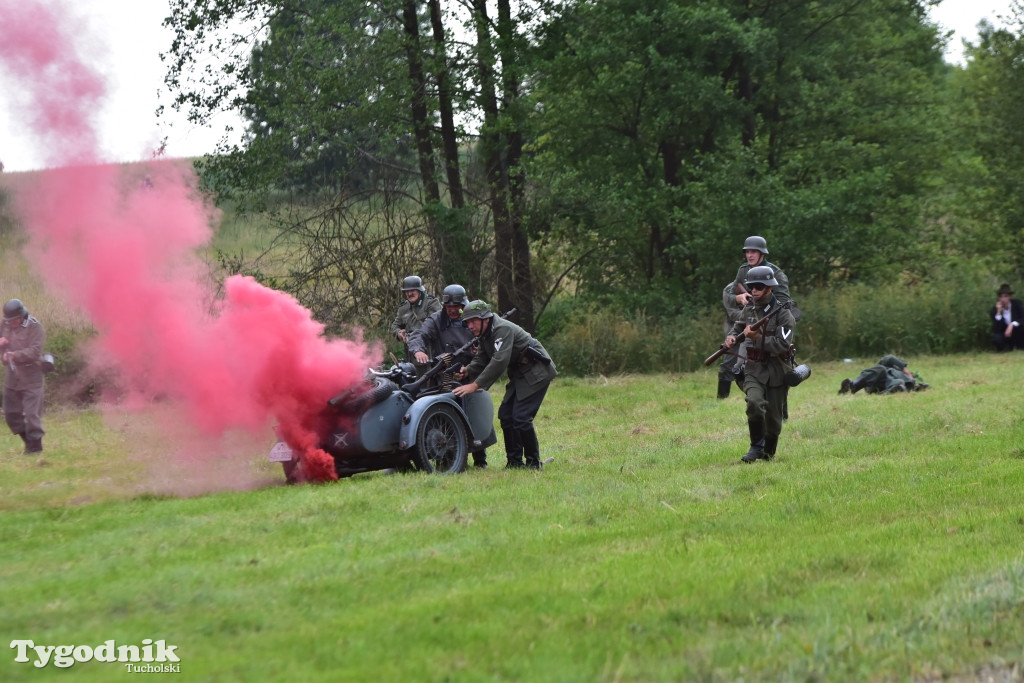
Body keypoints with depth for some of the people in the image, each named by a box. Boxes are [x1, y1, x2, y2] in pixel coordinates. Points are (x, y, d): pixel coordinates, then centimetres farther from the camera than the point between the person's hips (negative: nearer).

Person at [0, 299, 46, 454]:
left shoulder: (34, 327, -13)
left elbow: (35, 351, -23)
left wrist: (15, 355, -37)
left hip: (31, 378, -7)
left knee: (32, 414, -5)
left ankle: (35, 445, 7)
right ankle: (28, 440, 28)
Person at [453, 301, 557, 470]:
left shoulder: (503, 329, -25)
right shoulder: (485, 334, 7)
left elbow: (499, 361, -33)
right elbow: (481, 360, 8)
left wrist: (475, 385, -35)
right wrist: (468, 371, -14)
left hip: (536, 373, -10)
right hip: (519, 376, 10)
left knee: (521, 418, -16)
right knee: (506, 415, 5)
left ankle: (533, 462, -3)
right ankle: (514, 462, 12)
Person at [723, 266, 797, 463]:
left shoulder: (783, 314, -11)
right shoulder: (748, 310, 5)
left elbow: (783, 345, -19)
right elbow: (738, 327, 24)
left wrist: (757, 337, -24)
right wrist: (732, 337, 1)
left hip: (776, 372, -2)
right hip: (753, 369, 2)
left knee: (773, 419, 6)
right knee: (754, 403, -25)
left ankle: (768, 452, 30)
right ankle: (756, 446, -8)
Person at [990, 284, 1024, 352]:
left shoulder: (1016, 303, -8)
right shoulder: (994, 310, -12)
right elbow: (996, 330, -21)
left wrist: (1012, 325, -32)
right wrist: (998, 312, -29)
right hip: (1005, 336, -1)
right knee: (996, 339, -35)